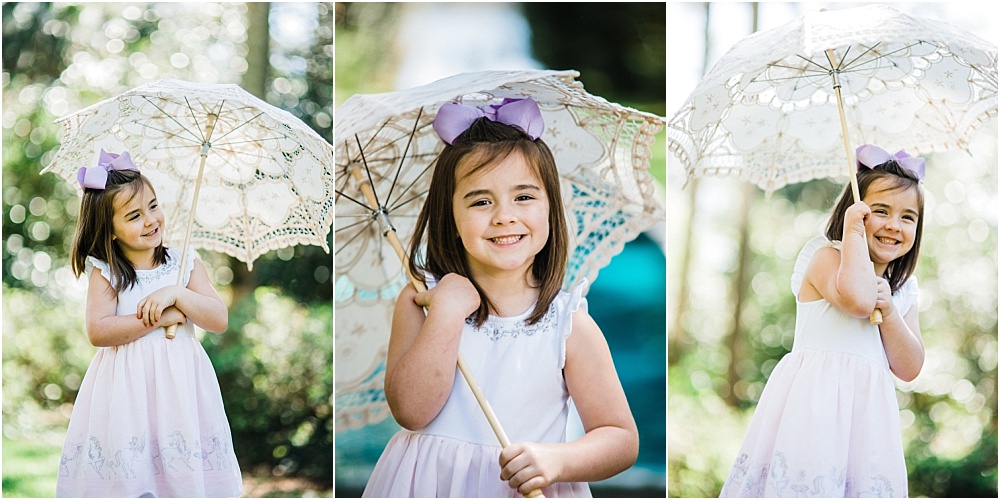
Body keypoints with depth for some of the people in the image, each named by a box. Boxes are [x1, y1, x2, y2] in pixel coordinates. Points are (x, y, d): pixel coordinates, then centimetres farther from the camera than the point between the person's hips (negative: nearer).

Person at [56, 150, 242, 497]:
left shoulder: (184, 264, 3)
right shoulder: (104, 272, -1)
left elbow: (220, 320, -4)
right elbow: (98, 332, -15)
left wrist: (177, 294, -17)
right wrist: (159, 319, -15)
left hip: (180, 382, 1)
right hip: (126, 387, -1)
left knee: (182, 470, 1)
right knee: (125, 469, -2)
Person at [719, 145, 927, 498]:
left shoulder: (903, 289, 17)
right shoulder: (826, 256, -2)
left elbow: (909, 369, 11)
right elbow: (857, 298, -23)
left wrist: (889, 310, -4)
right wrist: (854, 232, -11)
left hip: (866, 407, 6)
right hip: (815, 398, -6)